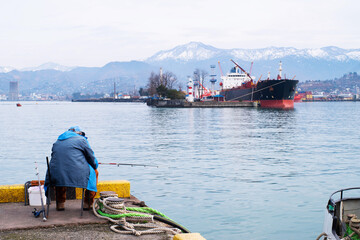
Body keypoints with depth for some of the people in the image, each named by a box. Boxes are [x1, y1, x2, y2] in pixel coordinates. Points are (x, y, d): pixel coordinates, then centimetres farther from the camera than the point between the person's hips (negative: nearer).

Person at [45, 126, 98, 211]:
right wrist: (95, 166, 34)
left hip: (57, 177, 5)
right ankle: (88, 203, 23)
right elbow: (92, 158, 12)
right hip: (76, 175, -4)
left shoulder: (56, 142, 24)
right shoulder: (81, 139, 9)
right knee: (94, 172, 23)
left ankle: (60, 203, 32)